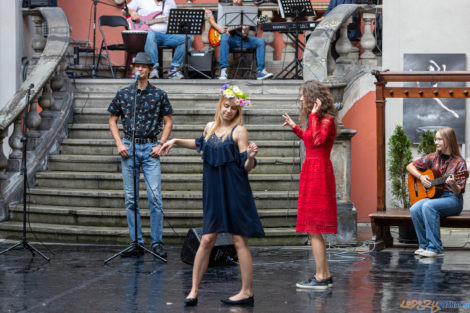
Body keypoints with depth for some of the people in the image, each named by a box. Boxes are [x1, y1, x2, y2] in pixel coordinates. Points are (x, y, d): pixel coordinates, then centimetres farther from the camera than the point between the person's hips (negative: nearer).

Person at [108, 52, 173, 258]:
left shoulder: (159, 94, 4)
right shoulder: (123, 94, 7)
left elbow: (168, 121, 9)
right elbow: (112, 120, 13)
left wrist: (161, 145, -3)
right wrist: (119, 144, 0)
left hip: (150, 149, -2)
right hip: (129, 148, 2)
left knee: (155, 196, -9)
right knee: (130, 198, 3)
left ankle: (157, 243, -3)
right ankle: (136, 243, 9)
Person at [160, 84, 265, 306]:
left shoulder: (239, 131, -5)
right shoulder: (210, 127, 11)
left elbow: (246, 167, -7)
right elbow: (201, 144, 34)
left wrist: (251, 157, -28)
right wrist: (176, 142, 32)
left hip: (235, 193, -5)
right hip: (213, 193, 5)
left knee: (239, 241, -1)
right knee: (207, 240, 1)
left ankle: (247, 292, 5)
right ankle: (194, 290, 5)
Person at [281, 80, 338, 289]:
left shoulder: (327, 120, -11)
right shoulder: (316, 120, 16)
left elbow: (317, 140, -26)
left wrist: (314, 115, -21)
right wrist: (295, 128, 33)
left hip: (318, 173, -10)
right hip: (311, 172, 10)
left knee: (313, 229, -9)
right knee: (313, 229, 11)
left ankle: (321, 277, -6)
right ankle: (325, 275, 16)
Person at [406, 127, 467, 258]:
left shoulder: (459, 162, -5)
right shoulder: (433, 157, 9)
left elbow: (458, 191, -8)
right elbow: (410, 166, 18)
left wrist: (453, 184, -30)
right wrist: (420, 177, 1)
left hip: (452, 199, -5)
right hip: (433, 196, 5)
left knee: (428, 206, -34)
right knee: (415, 209, -26)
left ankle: (435, 248, -31)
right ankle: (424, 246, -17)